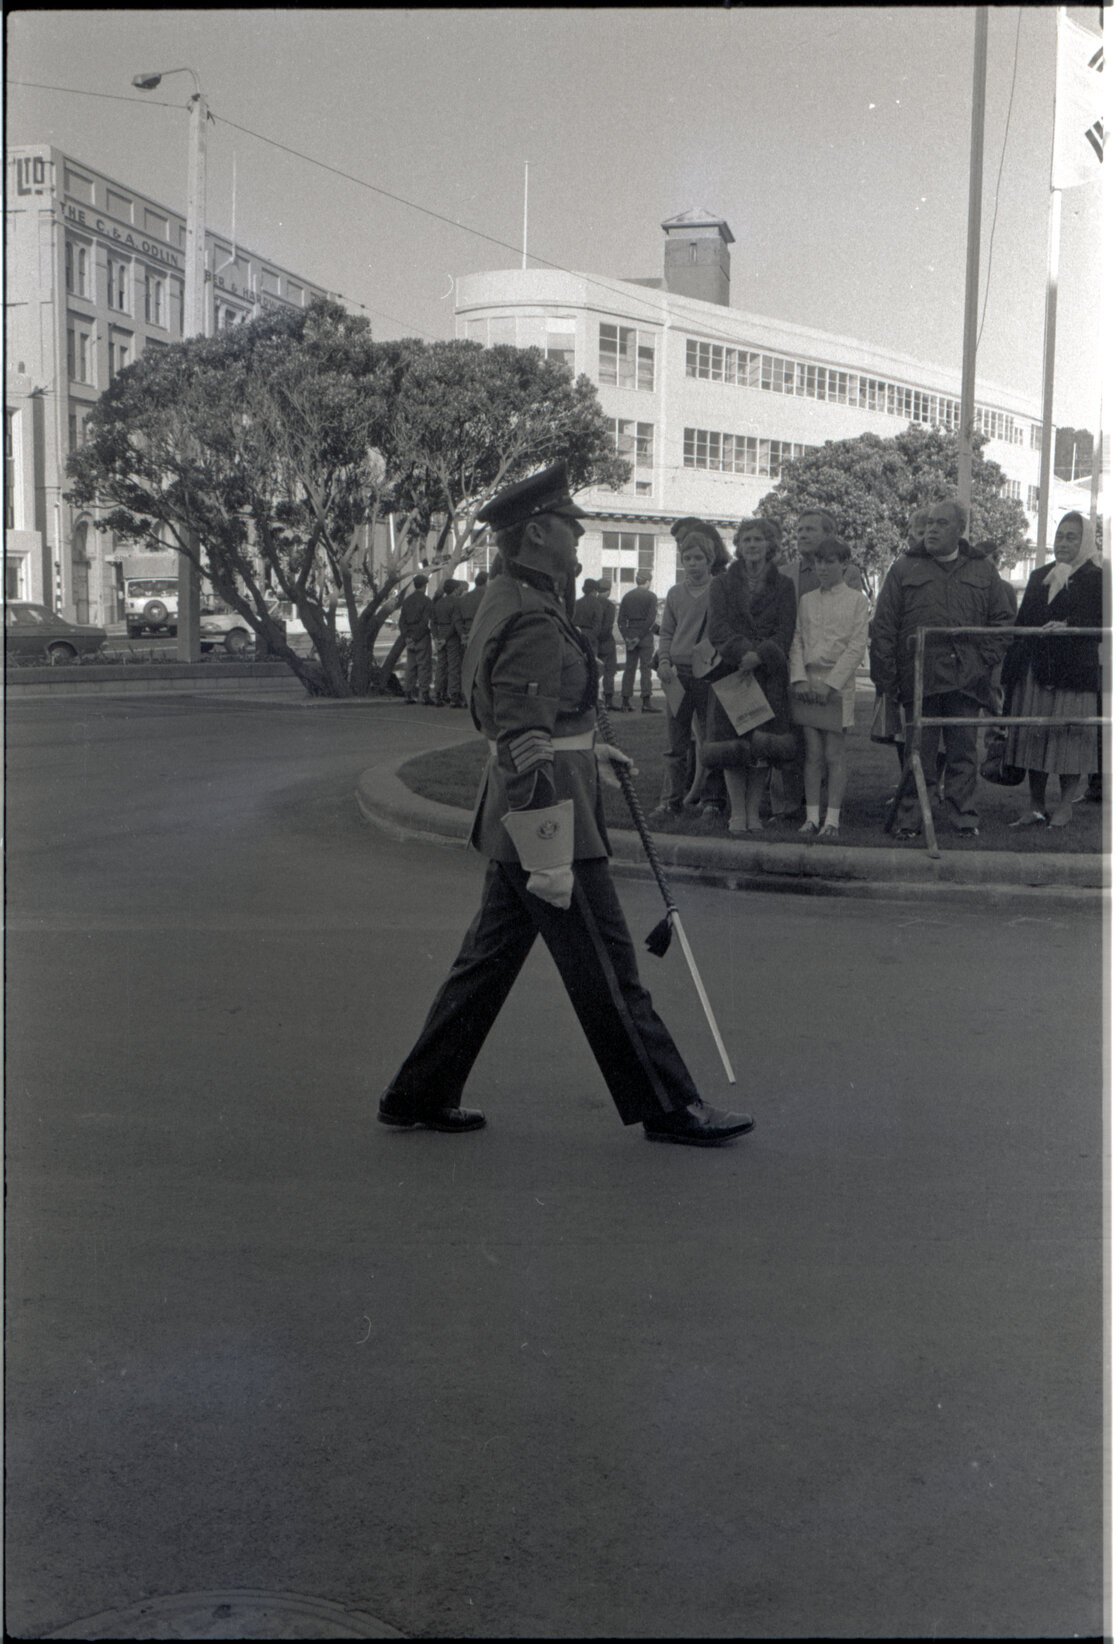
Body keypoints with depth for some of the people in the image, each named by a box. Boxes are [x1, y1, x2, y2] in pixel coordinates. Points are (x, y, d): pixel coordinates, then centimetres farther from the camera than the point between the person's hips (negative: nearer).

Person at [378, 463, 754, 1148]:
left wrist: (588, 753, 28)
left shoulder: (507, 602, 13)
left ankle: (420, 1095, 23)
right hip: (544, 817, -10)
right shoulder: (534, 623, -19)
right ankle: (668, 1107, 10)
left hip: (512, 822, 10)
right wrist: (551, 859, -23)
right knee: (608, 969, -1)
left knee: (490, 956, 16)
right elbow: (525, 749, -23)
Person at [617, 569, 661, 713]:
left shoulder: (627, 596, 9)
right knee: (645, 668, -3)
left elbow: (621, 619, 5)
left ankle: (625, 702, 7)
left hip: (630, 635, 5)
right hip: (645, 636, -5)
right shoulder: (650, 596, -6)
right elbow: (650, 620, -14)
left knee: (629, 668, 8)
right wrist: (640, 636, -12)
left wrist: (626, 636, 2)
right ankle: (646, 702, -7)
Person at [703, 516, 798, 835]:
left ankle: (753, 810, 9)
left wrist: (759, 656, -18)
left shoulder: (783, 586, 10)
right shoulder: (722, 585, 9)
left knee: (762, 746, -1)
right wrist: (743, 652, -20)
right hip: (731, 672, 0)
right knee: (732, 743, -3)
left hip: (769, 674, 0)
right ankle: (737, 812, 5)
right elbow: (718, 630, -2)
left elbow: (784, 632, 0)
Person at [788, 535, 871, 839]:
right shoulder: (806, 600, 13)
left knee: (834, 754, -3)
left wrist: (830, 683, -13)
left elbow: (857, 646, -5)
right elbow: (797, 641, 9)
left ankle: (832, 818, 0)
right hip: (807, 682, 3)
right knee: (812, 753, 3)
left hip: (839, 684, -3)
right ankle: (812, 816, 6)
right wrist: (799, 678, -6)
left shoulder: (857, 600, 1)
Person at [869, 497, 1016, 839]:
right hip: (919, 678, -1)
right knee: (917, 751, -1)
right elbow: (883, 627, 5)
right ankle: (908, 820, 5)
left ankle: (964, 817, 11)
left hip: (967, 678, 1)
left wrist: (987, 657, 2)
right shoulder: (903, 570, 9)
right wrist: (885, 677, -3)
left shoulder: (984, 572, 13)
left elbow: (1003, 618, 17)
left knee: (963, 750, 4)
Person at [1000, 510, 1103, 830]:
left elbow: (1098, 623, -8)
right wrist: (1010, 666, 13)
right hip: (1034, 671, 5)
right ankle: (1036, 806, 13)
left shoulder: (1095, 579, 2)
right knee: (1032, 736, 5)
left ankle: (1065, 806, 6)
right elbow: (1021, 623, 19)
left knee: (1069, 737, -4)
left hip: (1075, 673, -5)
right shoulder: (1038, 577, 19)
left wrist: (1069, 626, -25)